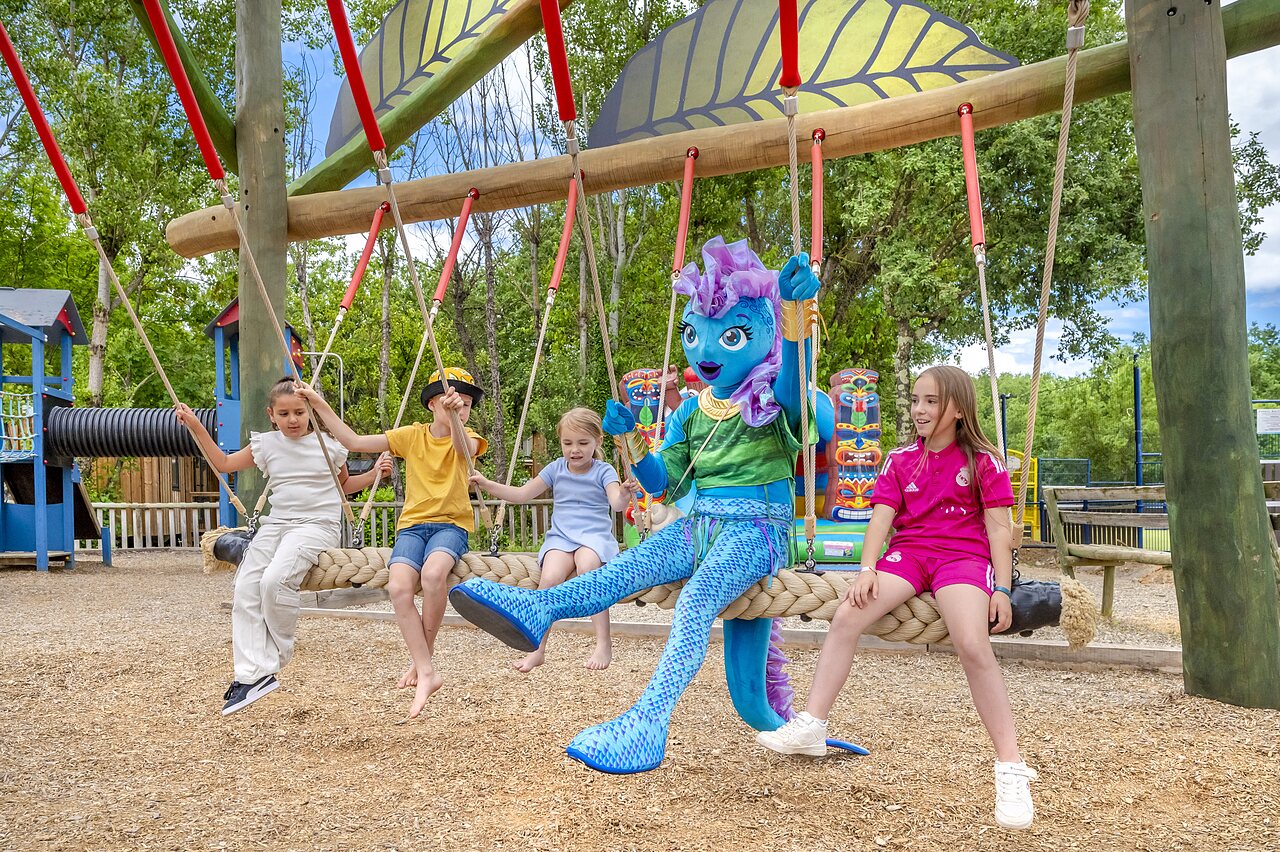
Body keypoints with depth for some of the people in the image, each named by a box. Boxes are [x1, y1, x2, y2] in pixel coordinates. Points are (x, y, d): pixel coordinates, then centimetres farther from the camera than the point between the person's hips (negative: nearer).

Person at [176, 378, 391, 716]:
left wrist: (374, 474, 3)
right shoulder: (266, 444, 9)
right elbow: (224, 463, 17)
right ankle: (252, 674, -10)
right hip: (276, 523, 5)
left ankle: (275, 658, -7)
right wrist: (196, 426, 10)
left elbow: (344, 484, 20)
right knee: (245, 590, -13)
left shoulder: (328, 444, 4)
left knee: (275, 579, -29)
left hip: (317, 524, -5)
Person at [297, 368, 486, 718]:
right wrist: (320, 406, -2)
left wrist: (454, 419, -44)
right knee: (398, 586, -28)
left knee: (433, 572, -36)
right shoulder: (412, 436, 10)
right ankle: (427, 672, -20)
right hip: (413, 523, 2)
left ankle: (424, 655, -12)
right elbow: (355, 442, 6)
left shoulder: (466, 438, 5)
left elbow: (465, 449, -23)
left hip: (451, 524, -2)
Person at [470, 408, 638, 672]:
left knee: (586, 564, -38)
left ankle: (604, 644, -31)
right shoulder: (556, 469, 13)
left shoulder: (603, 471, 2)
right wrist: (488, 485, 5)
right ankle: (537, 649, -19)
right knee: (550, 576, -29)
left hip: (595, 535, -3)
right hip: (560, 536, 3)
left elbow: (617, 504, -15)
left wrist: (624, 495, -39)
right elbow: (522, 494, 16)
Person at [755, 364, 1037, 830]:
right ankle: (811, 727, -15)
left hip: (964, 556, -4)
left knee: (973, 645, -30)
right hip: (908, 551, 4)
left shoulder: (982, 461, 3)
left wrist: (1002, 589, -8)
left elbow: (998, 529, 0)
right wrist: (867, 570, -10)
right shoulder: (900, 460, 12)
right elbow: (881, 519, 4)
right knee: (846, 617, -20)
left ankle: (1011, 768, -22)